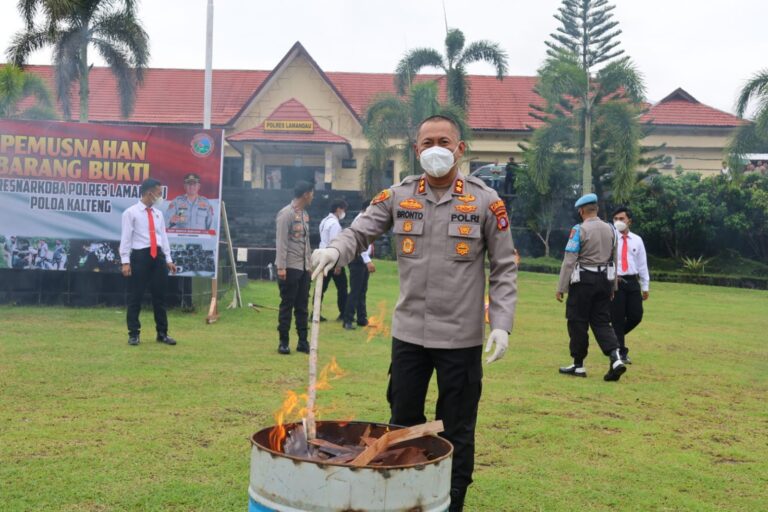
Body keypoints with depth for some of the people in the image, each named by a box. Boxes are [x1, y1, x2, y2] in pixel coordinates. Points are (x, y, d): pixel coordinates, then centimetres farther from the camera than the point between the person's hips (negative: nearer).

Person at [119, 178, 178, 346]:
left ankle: (162, 333, 18)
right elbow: (126, 238, -7)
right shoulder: (131, 212, -4)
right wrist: (125, 262, -13)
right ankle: (134, 334, 14)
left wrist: (168, 259, 10)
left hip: (158, 256, 5)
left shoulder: (158, 213, 13)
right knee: (135, 297, 2)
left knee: (160, 296, 9)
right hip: (140, 256, -5)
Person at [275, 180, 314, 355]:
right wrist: (281, 267, -18)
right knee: (287, 305, -1)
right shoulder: (286, 213, -10)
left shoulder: (305, 214, 15)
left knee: (302, 306, 9)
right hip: (289, 267, -7)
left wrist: (308, 264, 14)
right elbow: (281, 242, -14)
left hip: (303, 268, 7)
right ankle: (283, 342, 8)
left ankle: (303, 341, 14)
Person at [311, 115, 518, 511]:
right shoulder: (398, 196, 2)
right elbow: (360, 231, 0)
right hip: (408, 333, 3)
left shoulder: (485, 201, -4)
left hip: (461, 337, -2)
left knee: (456, 432, 11)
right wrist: (334, 250, -23)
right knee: (403, 424, 16)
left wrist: (501, 323, -11)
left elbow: (504, 268, -2)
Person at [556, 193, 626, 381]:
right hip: (605, 280, 6)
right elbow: (614, 259, 13)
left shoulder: (579, 230, -10)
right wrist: (612, 286, 22)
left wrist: (561, 288, -9)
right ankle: (616, 358, -7)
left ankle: (578, 365, 12)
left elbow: (569, 261, -13)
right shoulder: (610, 229, 8)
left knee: (578, 322, 5)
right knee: (601, 321, 11)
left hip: (583, 281, -5)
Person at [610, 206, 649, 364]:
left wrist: (645, 287, 11)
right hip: (614, 282, -3)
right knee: (617, 318, 0)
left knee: (636, 316, 1)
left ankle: (616, 335, 28)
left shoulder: (637, 240, 9)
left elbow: (642, 264, 11)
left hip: (632, 282, 3)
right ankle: (621, 353, 10)